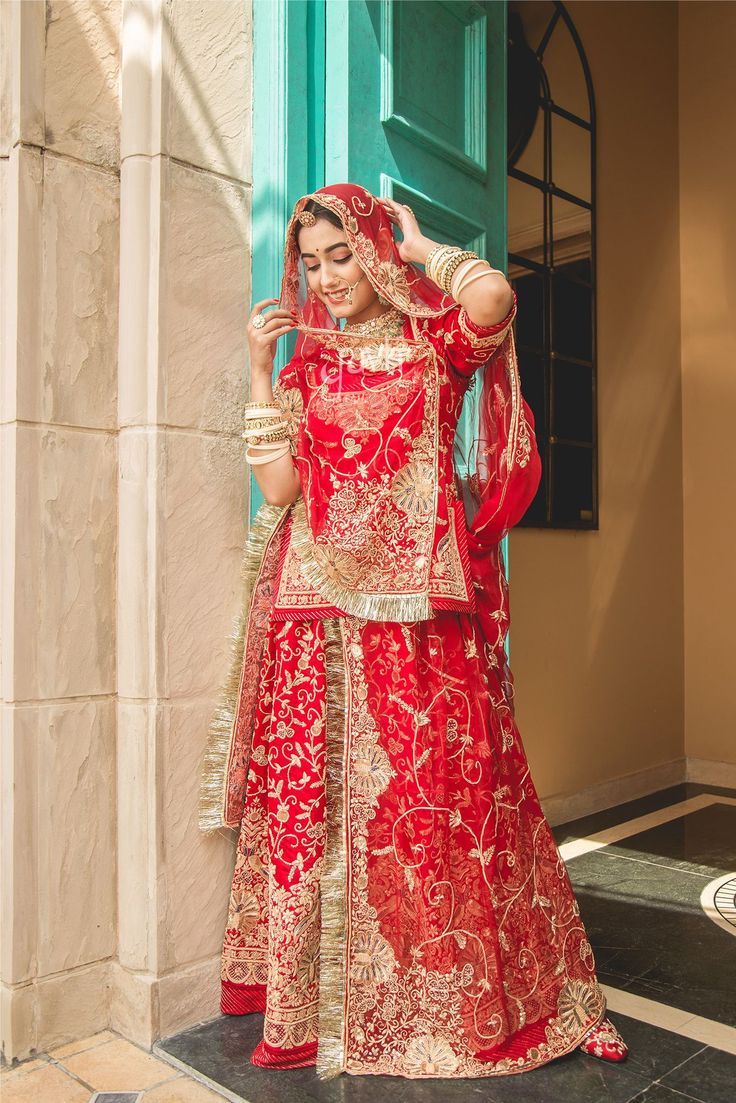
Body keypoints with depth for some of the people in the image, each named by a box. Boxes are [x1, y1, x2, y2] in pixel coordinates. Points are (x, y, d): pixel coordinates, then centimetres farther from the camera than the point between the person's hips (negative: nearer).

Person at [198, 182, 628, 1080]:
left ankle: (466, 999, 20)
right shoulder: (306, 361, 14)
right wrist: (260, 366, 2)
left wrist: (417, 245, -3)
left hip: (418, 602, -2)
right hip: (318, 607, 3)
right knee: (314, 797, 4)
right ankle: (312, 1003, 18)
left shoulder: (437, 340, 5)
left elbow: (493, 298, -21)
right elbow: (279, 484, 2)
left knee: (437, 788, 1)